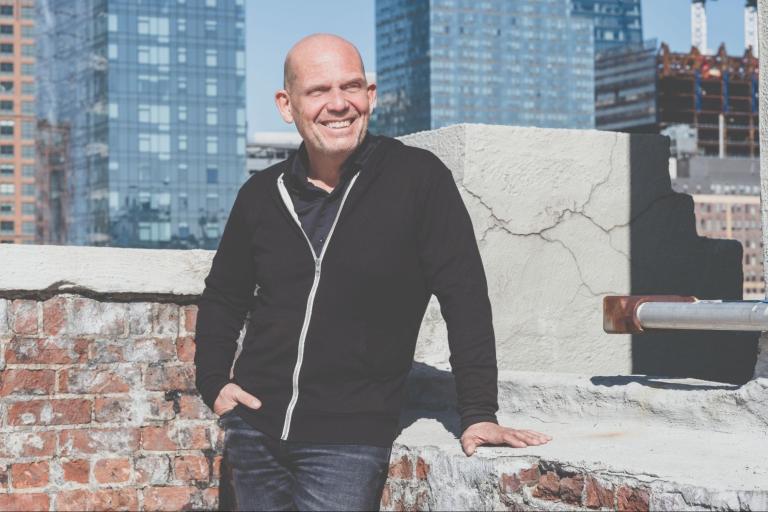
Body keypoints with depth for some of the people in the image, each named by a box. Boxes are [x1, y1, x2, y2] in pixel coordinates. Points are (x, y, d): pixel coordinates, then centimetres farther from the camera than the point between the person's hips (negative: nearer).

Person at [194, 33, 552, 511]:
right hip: (254, 430, 4)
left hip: (351, 439, -4)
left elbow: (464, 297, -8)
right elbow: (224, 297, 19)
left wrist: (479, 414, -14)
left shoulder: (419, 179, -7)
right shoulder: (262, 194, 5)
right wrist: (214, 383, 7)